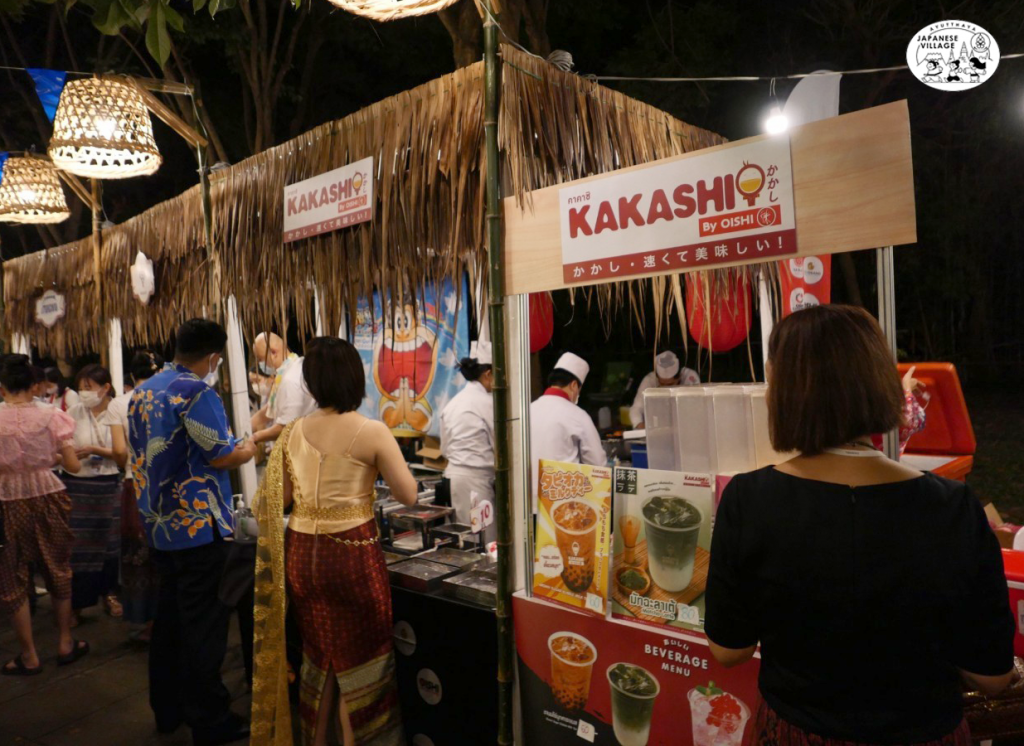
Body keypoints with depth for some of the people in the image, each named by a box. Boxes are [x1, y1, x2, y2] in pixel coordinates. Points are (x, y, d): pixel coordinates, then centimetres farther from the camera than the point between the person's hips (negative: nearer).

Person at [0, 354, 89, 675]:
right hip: (47, 498, 1)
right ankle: (65, 643, 29)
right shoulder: (50, 416, -7)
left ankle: (29, 656, 22)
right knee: (57, 570, 18)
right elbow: (73, 465, -7)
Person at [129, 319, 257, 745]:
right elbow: (220, 457, -17)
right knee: (203, 623, 0)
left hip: (159, 525, 9)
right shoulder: (195, 392, -18)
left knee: (170, 615, 18)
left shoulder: (142, 392, 10)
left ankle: (167, 708, 30)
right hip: (197, 526, -9)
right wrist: (250, 449, 2)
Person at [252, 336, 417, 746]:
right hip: (352, 554, -5)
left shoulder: (293, 432, 1)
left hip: (300, 552, 5)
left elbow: (276, 499, 4)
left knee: (319, 656, 22)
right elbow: (408, 495, -8)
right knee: (358, 661, 12)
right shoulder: (372, 431, -13)